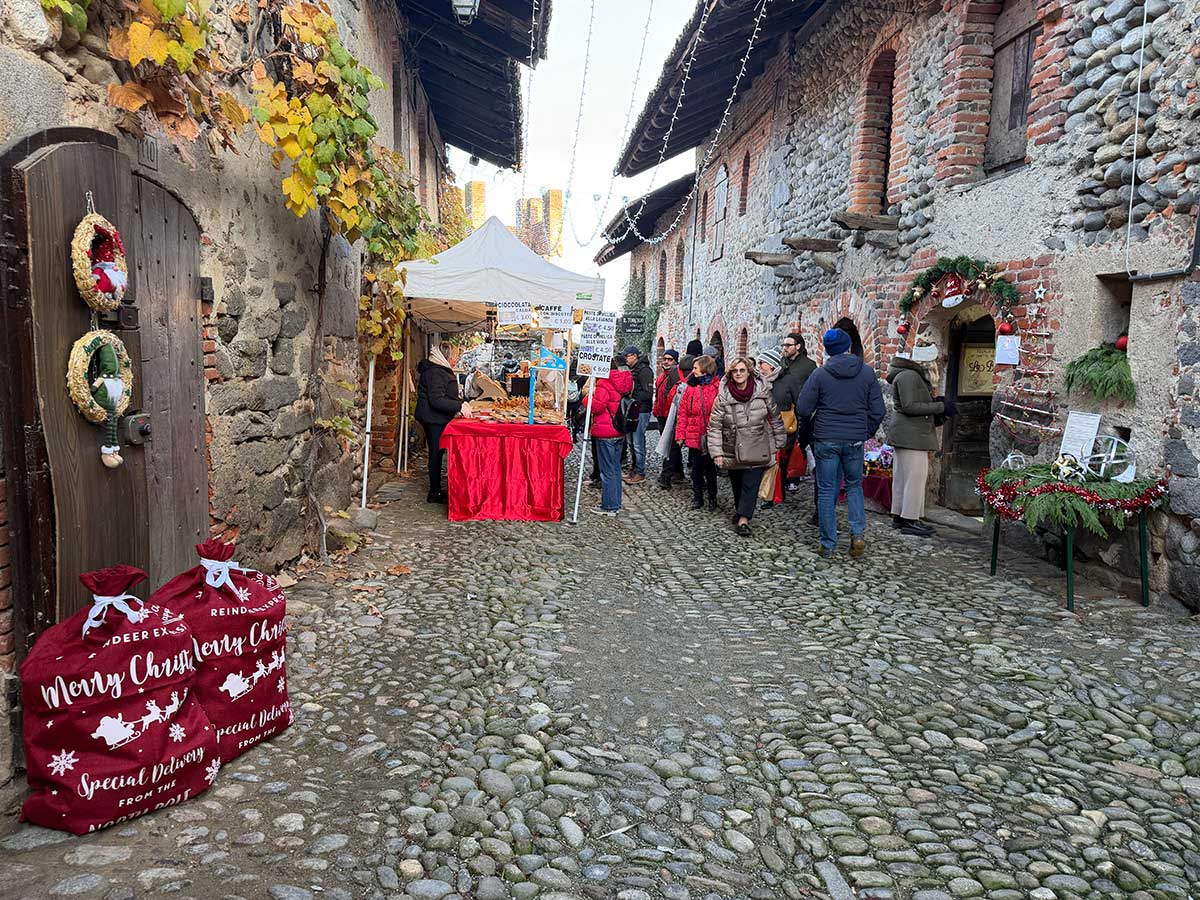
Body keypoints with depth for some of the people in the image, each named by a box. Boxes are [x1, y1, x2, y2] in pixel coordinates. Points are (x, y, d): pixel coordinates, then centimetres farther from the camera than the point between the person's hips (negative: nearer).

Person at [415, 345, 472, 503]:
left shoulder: (440, 370, 14)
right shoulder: (435, 373, -19)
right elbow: (436, 400, -24)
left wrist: (461, 403, 10)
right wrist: (459, 406, -22)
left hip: (435, 418, 10)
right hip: (434, 419, -10)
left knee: (436, 453, 14)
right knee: (436, 453, -4)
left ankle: (436, 490, 21)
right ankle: (434, 493, 3)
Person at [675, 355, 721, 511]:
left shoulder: (718, 387, -6)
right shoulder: (690, 387, 3)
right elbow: (682, 413, 3)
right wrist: (680, 434, -2)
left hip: (711, 437, -3)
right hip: (693, 435, 3)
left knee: (710, 467, 9)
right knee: (696, 467, 10)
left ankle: (712, 497, 25)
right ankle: (697, 497, 22)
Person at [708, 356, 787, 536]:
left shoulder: (763, 392, -5)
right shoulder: (723, 397, -8)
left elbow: (775, 418, 7)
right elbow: (714, 426, -6)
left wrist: (779, 443, 10)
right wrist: (716, 452, -10)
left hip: (757, 450, -1)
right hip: (733, 450, 1)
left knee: (751, 484, -7)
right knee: (737, 484, 14)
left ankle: (743, 519, -5)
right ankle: (739, 509, 38)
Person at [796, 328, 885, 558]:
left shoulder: (819, 374, -7)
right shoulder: (867, 373, 0)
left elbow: (803, 410, -6)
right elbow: (878, 411, 0)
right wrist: (866, 432, 16)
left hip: (826, 440, -2)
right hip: (855, 440, 2)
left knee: (827, 491, 6)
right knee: (854, 485, 20)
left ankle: (828, 544, 10)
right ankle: (858, 532, 4)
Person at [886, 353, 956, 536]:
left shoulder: (915, 375, 19)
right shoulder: (908, 375, -14)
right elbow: (909, 407, -20)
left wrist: (934, 403, 7)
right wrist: (940, 407, -17)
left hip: (908, 436, 11)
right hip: (910, 436, -11)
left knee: (902, 476, 12)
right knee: (915, 475, -9)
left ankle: (899, 516, 18)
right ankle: (910, 520, -7)